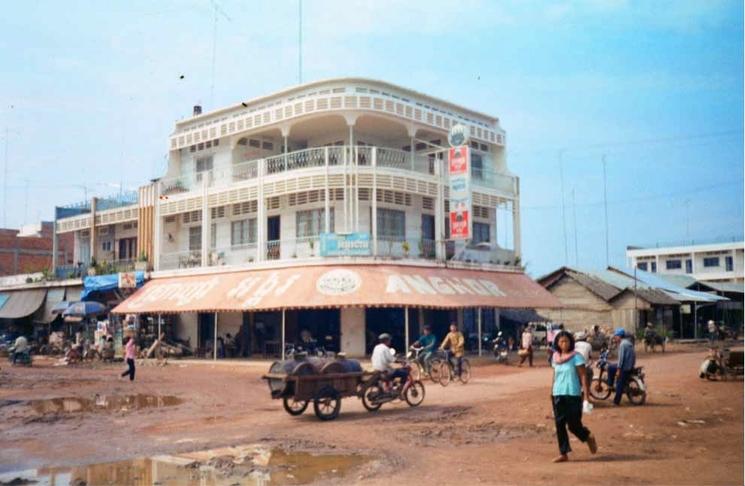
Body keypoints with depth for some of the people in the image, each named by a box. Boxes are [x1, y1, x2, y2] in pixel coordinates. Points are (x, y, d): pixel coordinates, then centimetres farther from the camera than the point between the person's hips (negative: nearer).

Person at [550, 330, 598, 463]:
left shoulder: (576, 357, -7)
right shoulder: (555, 357, 8)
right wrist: (552, 392, 15)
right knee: (559, 425, 3)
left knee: (573, 425, -2)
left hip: (573, 395, -5)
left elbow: (583, 376, -8)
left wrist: (586, 395, -14)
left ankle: (589, 437, 29)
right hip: (558, 395, 5)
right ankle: (563, 453, 10)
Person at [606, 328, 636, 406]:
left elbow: (621, 357, -20)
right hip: (631, 366, 10)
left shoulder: (622, 344, -15)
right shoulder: (628, 342, 14)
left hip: (625, 367, -10)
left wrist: (618, 369, -18)